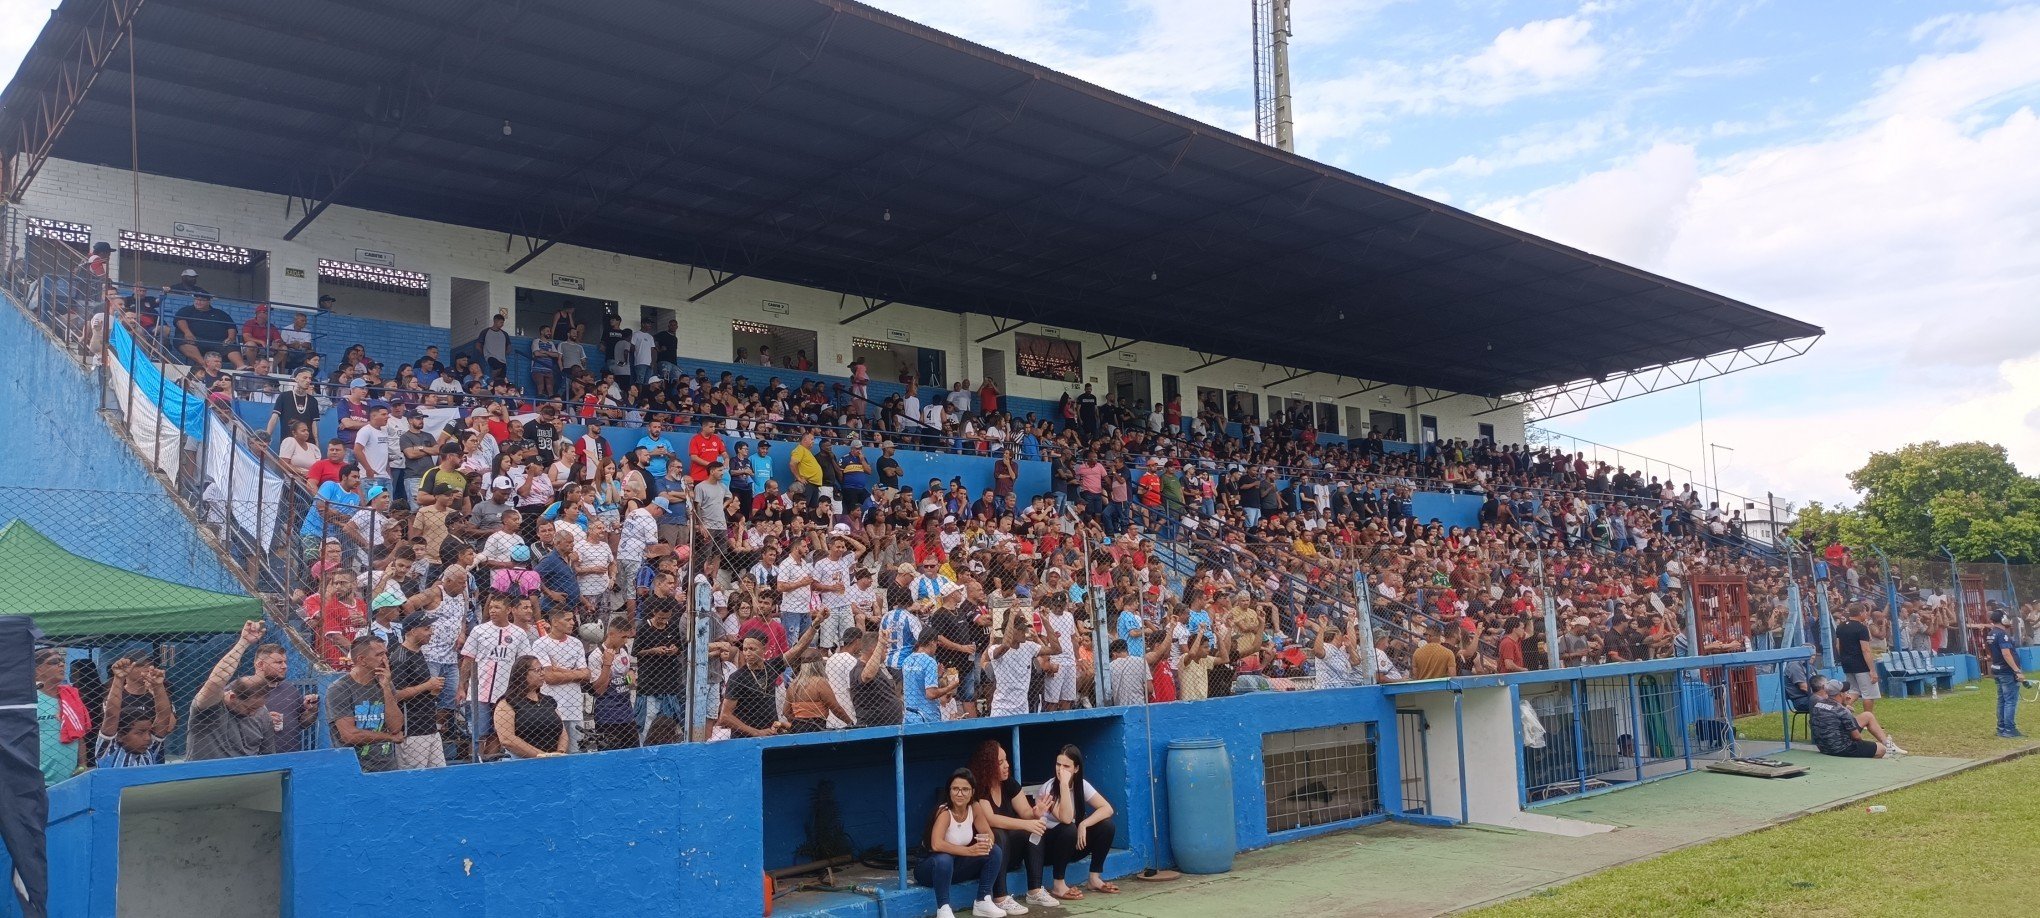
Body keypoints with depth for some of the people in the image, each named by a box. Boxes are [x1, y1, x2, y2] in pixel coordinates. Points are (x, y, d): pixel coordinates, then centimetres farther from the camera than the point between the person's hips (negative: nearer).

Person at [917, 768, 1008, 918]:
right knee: (944, 859, -40)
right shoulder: (944, 812, -25)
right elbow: (936, 845, -39)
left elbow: (988, 833, -1)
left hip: (956, 866, 7)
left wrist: (987, 842, -26)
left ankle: (982, 902, -3)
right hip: (931, 867, -6)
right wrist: (969, 850, -42)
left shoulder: (974, 807, -6)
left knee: (994, 851, -10)